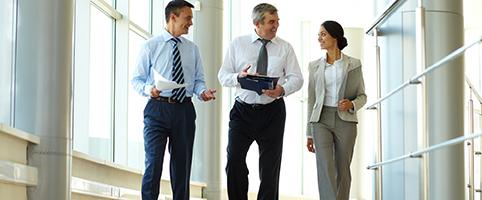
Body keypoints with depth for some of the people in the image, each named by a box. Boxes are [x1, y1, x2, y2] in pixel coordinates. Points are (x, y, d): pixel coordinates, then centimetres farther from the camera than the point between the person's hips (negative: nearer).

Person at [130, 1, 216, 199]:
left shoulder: (192, 49, 13)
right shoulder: (150, 46, 1)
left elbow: (198, 79, 14)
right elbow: (137, 79, 1)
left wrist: (202, 91, -8)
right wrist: (148, 89, -20)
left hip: (184, 110, 4)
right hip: (158, 108, -4)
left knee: (182, 164, 8)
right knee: (154, 162, -12)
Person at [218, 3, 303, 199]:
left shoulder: (285, 47, 5)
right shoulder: (237, 44, 4)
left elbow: (296, 78, 2)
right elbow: (223, 75, 3)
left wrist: (282, 89, -20)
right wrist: (238, 77, -19)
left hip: (272, 111, 1)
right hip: (243, 110, -1)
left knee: (270, 165, 6)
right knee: (234, 159, -11)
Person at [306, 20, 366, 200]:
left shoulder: (353, 65, 5)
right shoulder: (315, 66, 10)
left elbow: (362, 96, 10)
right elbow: (312, 99, 12)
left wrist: (351, 104, -14)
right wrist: (309, 133, 10)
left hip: (345, 120, 0)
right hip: (321, 120, 0)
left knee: (342, 171, 3)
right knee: (325, 168, -16)